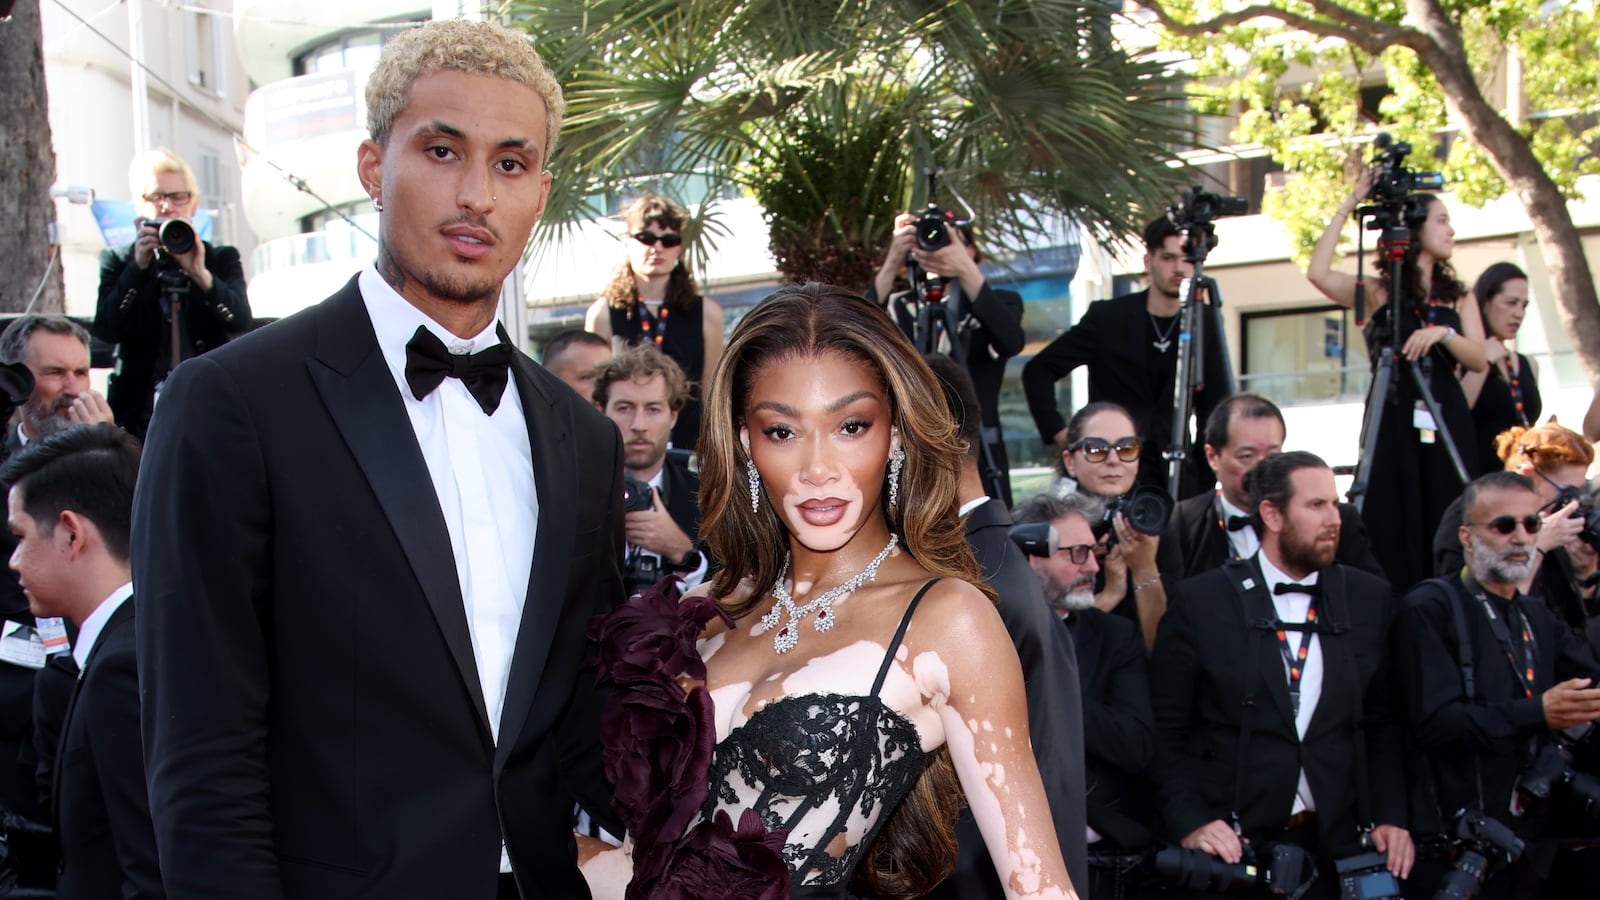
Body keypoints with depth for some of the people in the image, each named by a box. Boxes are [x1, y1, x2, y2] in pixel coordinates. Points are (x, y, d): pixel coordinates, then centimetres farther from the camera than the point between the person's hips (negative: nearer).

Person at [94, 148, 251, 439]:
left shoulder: (222, 259, 11)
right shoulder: (118, 260, 10)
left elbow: (242, 323, -5)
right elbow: (106, 330, -4)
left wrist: (202, 275, -19)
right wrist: (138, 266, -13)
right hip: (141, 412, 0)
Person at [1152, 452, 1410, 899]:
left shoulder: (1369, 599, 4)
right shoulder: (1200, 601, -6)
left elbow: (1384, 724, 9)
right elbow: (1166, 729, -4)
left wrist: (1390, 816, 0)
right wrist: (1190, 822, -12)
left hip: (1338, 844, 3)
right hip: (1232, 843, -3)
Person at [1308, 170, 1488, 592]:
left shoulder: (1457, 297, 16)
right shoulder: (1379, 293, 6)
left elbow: (1478, 359, 5)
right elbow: (1318, 273, -10)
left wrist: (1443, 334, -15)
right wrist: (1349, 205, -8)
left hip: (1446, 419, 3)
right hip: (1393, 419, -3)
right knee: (1392, 532, -5)